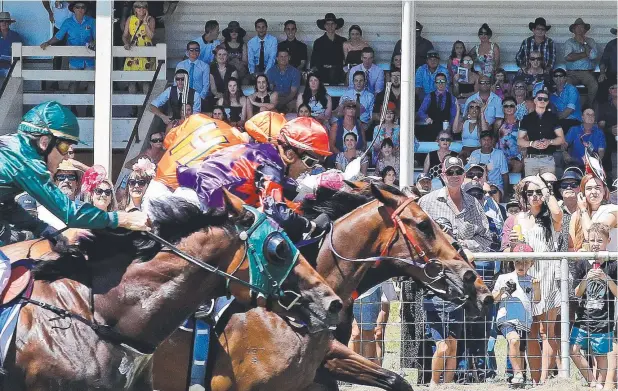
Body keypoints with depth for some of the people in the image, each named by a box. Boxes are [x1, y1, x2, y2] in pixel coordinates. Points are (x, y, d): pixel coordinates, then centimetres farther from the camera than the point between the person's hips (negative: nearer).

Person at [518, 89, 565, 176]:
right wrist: (532, 143, -10)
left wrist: (549, 142, -10)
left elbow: (561, 139, 10)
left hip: (548, 159, 0)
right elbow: (519, 141, 10)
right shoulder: (527, 119, 12)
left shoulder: (553, 118, 12)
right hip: (531, 158, 0)